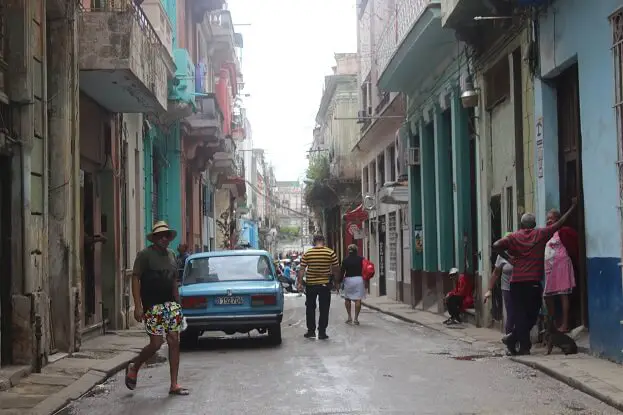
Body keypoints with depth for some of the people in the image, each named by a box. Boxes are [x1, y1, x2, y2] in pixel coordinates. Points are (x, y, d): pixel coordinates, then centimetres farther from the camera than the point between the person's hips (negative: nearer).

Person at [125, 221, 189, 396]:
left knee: (174, 342, 0)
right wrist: (138, 306, -18)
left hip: (171, 305, 6)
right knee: (156, 343, -8)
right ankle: (134, 367, 20)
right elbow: (135, 278, -10)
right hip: (152, 307, -6)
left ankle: (174, 385, 4)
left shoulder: (171, 255, 16)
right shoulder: (145, 255, -5)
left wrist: (177, 303, 17)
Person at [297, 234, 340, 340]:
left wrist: (299, 282, -1)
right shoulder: (330, 253, -6)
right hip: (325, 284, -1)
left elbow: (302, 269, -5)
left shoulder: (307, 254, -3)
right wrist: (337, 281, 10)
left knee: (310, 308, 14)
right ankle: (322, 332, 6)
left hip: (310, 284, 1)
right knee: (324, 309, 6)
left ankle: (311, 331, 15)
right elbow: (336, 269, -2)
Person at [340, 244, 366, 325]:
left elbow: (342, 271, -1)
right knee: (358, 300, 0)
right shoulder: (361, 259, 3)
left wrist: (341, 281, 5)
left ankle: (349, 317, 12)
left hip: (348, 279, 0)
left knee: (347, 299, 14)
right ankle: (356, 319, -3)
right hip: (359, 279, 0)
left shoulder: (345, 259, 0)